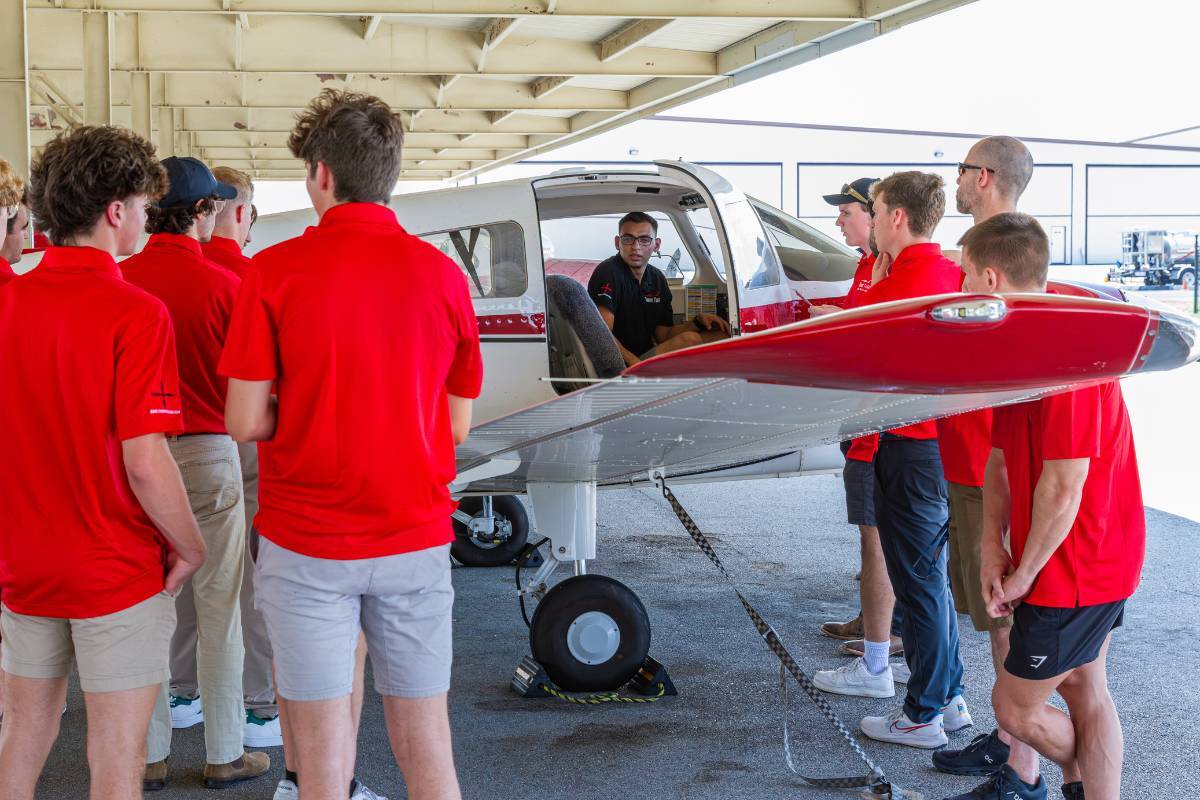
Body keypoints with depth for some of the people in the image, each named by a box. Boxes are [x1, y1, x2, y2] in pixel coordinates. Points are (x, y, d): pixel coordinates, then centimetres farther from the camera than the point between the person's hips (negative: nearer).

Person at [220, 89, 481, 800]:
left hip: (307, 546, -2)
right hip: (415, 540, 3)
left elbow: (246, 422, -9)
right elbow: (458, 426, 4)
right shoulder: (444, 274, -1)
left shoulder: (275, 270, -9)